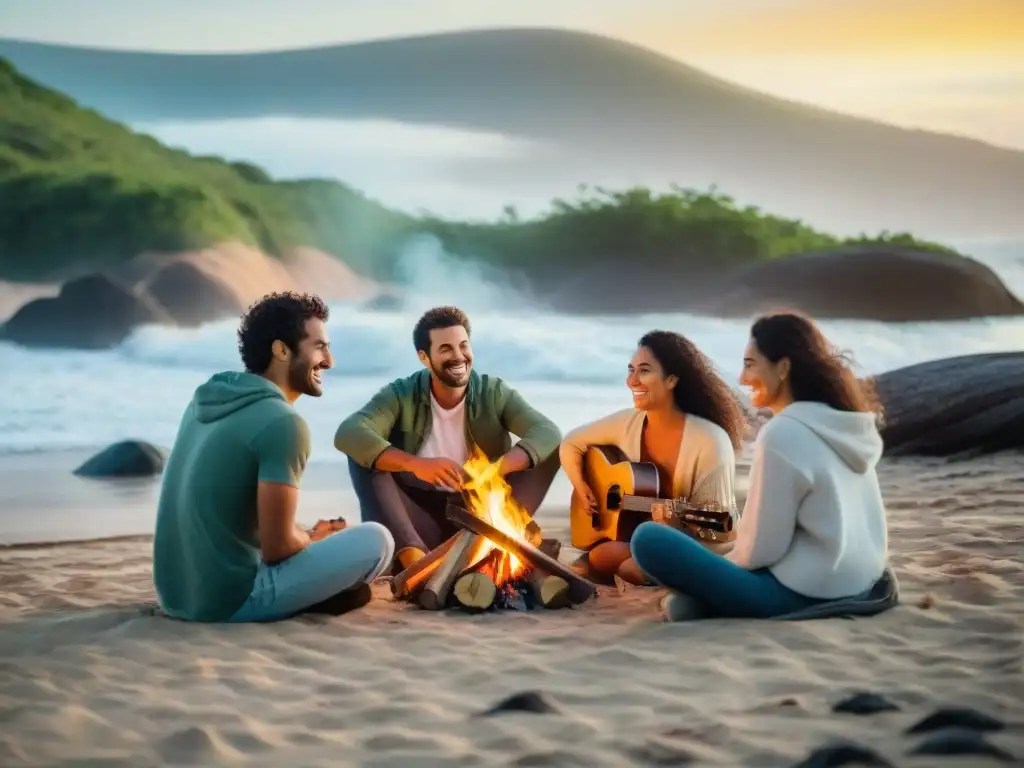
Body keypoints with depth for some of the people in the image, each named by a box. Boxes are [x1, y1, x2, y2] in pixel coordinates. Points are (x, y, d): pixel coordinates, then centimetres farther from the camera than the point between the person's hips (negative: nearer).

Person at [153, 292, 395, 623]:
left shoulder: (205, 397, 9)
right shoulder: (283, 423, -17)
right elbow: (277, 547, -17)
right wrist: (314, 540, 6)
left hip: (174, 593, 8)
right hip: (230, 598, -8)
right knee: (377, 540, -4)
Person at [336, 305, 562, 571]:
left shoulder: (494, 392, -3)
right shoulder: (401, 394, -6)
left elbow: (548, 433, -18)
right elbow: (348, 434, -24)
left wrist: (498, 467, -38)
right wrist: (416, 465, -39)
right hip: (420, 520, 0)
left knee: (550, 449, -14)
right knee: (364, 452, -22)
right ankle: (413, 555, -39)